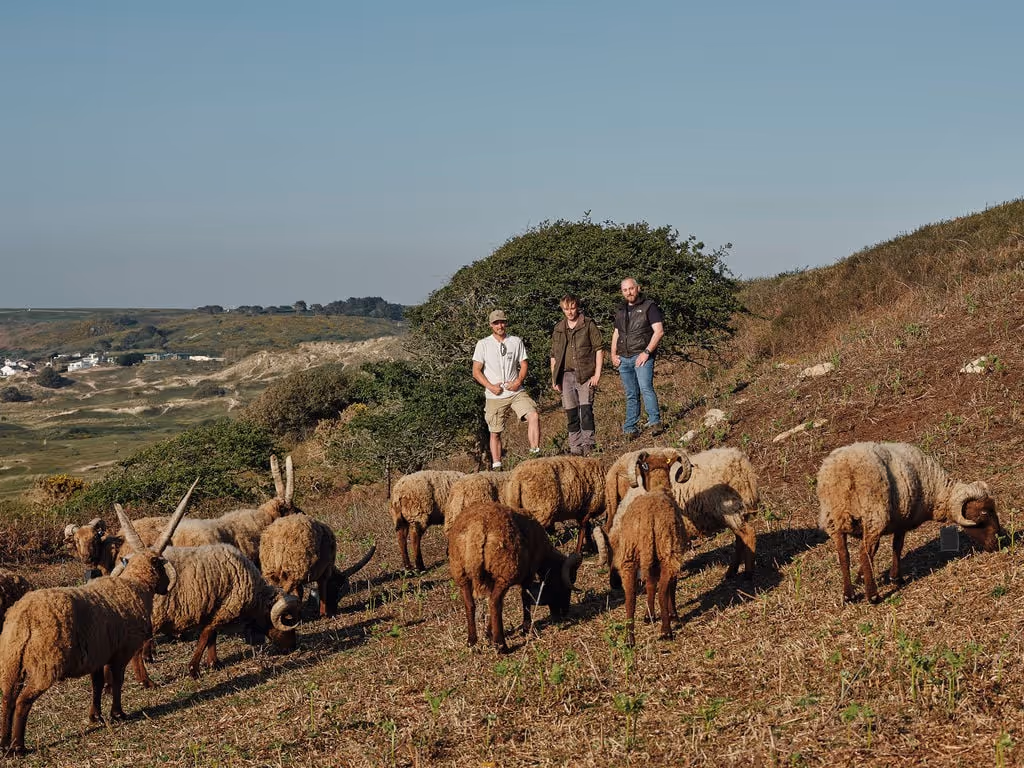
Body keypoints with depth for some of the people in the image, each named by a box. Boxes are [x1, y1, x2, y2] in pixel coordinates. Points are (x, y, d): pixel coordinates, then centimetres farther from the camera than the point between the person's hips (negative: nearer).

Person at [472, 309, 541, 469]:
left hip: (516, 392, 1)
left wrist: (518, 381, -8)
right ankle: (496, 466, 12)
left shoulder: (516, 342, 8)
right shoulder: (483, 344, 1)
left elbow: (523, 365, 11)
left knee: (534, 416, -21)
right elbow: (476, 371, 1)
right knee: (495, 433, 4)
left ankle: (535, 452, -18)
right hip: (494, 396, -1)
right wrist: (490, 387, -11)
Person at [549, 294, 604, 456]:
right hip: (565, 375, 4)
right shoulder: (558, 329, 14)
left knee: (586, 410, -12)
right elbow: (554, 356, 18)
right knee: (571, 413, 5)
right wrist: (554, 379, 12)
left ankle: (588, 444, -7)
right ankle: (575, 447, 10)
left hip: (585, 374, -4)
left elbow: (599, 350, -1)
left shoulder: (589, 325, 1)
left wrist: (597, 374, -8)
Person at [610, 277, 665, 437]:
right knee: (631, 395, 7)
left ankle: (655, 422, -27)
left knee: (646, 388, -23)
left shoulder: (649, 306, -1)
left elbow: (659, 331, -9)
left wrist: (647, 352, -16)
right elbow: (616, 334, 26)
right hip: (624, 359, 6)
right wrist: (613, 354, 11)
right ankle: (630, 429, 8)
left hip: (642, 357, -6)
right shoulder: (621, 311, 19)